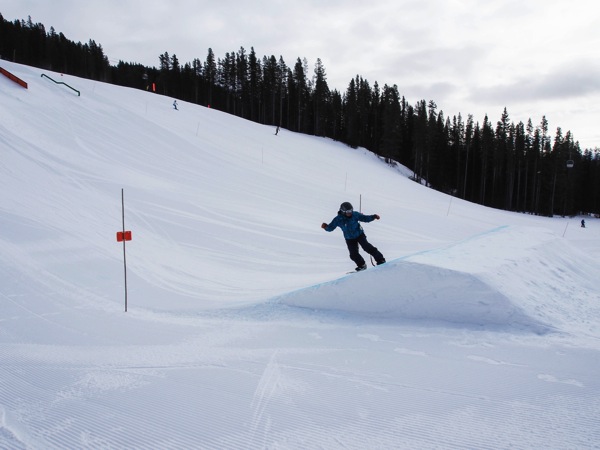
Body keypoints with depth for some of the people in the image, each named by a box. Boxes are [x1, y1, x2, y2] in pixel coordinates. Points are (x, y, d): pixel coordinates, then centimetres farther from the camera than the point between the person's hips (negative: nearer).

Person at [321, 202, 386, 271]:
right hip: (349, 239, 1)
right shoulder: (338, 219, -18)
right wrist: (325, 226, -32)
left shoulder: (355, 214, -16)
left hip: (360, 235, -1)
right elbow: (330, 228, -11)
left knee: (367, 247, -17)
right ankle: (361, 265, 23)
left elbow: (365, 218, -5)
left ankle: (380, 259, -5)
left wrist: (373, 217, -19)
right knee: (353, 254, -2)